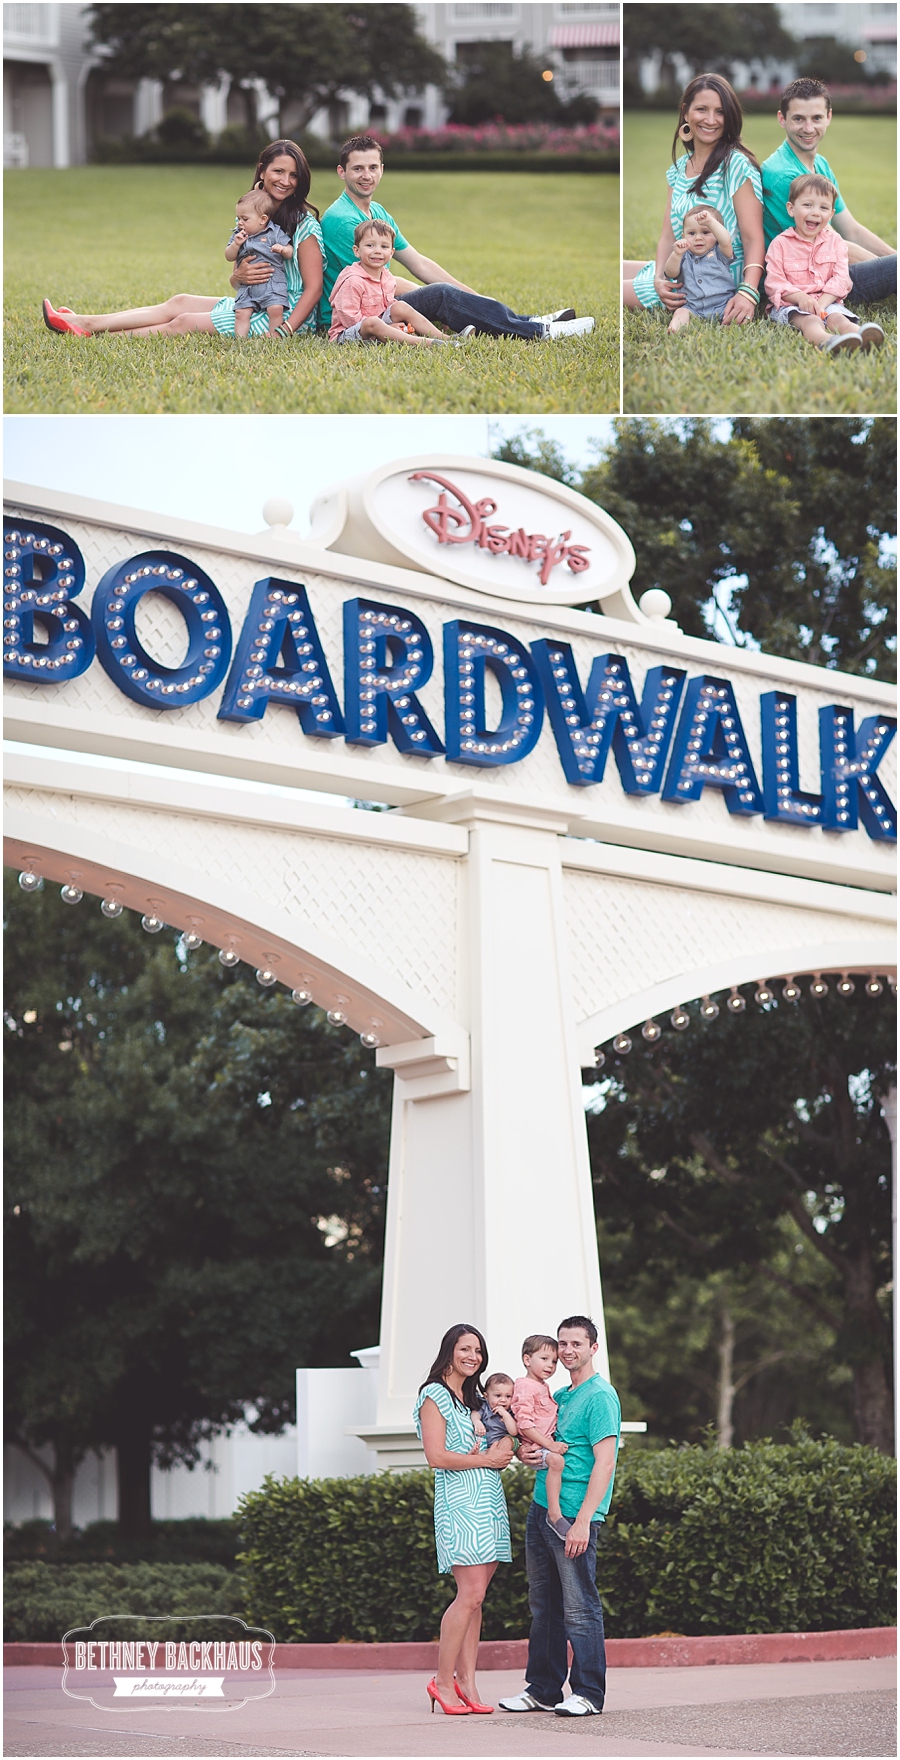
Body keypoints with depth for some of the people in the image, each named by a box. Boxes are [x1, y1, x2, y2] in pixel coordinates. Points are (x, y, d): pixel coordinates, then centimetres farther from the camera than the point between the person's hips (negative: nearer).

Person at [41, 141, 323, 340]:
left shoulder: (304, 224, -12)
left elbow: (313, 287, -16)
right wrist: (239, 277, -18)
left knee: (184, 323, -13)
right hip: (253, 303, 8)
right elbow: (236, 279, 8)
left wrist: (284, 333, -27)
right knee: (180, 302, -2)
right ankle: (86, 324, -3)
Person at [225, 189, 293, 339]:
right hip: (247, 287, 4)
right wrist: (236, 244, -11)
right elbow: (229, 257, 7)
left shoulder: (275, 233, 0)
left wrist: (283, 249, -23)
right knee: (241, 313, -8)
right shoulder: (238, 235, 10)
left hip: (273, 283, -4)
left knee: (275, 309, -21)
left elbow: (291, 252, 0)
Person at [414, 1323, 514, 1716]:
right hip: (459, 1501, -8)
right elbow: (437, 1456, -12)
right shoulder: (435, 1396, -3)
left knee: (475, 1596, 3)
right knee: (470, 1594, -14)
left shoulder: (476, 1397, 21)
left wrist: (504, 1448, 2)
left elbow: (501, 1443, 25)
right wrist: (485, 1459, -8)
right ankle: (443, 1680, -5)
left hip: (490, 1499, 8)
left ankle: (466, 1682, 3)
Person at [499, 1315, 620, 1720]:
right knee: (543, 1605, 11)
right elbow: (536, 1445, 28)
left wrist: (583, 1521, -22)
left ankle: (588, 1693, 2)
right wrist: (523, 1451, 3)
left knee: (580, 1607, -4)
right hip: (541, 1509, 8)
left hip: (573, 1516, -8)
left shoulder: (600, 1397, -8)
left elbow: (605, 1462, -16)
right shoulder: (558, 1397, 18)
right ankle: (542, 1689, 18)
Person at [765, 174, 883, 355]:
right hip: (790, 304, -3)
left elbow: (841, 278, 2)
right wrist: (800, 297, -20)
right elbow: (773, 282, -3)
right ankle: (825, 340, -72)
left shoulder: (835, 242, 13)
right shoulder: (780, 244, 4)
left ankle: (861, 335, -65)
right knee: (809, 320, -35)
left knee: (837, 318, -30)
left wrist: (821, 303, -15)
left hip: (827, 301, 3)